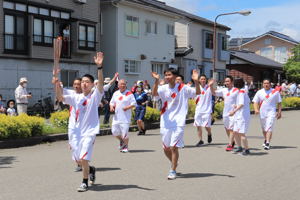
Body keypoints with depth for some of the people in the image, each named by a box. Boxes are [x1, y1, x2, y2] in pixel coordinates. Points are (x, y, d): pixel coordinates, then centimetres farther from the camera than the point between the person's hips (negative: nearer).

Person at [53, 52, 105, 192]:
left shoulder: (95, 96, -5)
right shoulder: (76, 97, 7)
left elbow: (101, 84, -21)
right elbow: (60, 98, -3)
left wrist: (99, 67, -34)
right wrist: (56, 83, -18)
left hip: (90, 132, -6)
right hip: (77, 131, 6)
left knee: (83, 159, -14)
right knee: (78, 160, 14)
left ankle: (85, 182, 5)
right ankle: (91, 170, 42)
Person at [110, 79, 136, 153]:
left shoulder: (129, 94, -3)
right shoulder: (115, 93, 12)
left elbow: (134, 103, -4)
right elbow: (112, 102, 22)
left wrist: (128, 107, -20)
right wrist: (111, 106, 1)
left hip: (125, 117, -5)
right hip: (117, 117, 5)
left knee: (124, 132, -8)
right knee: (114, 131, 6)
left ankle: (126, 146, 13)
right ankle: (121, 140, 35)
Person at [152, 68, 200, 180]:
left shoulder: (183, 88, -3)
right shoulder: (163, 88, 1)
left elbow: (197, 93, -6)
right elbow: (154, 93, -18)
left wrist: (196, 81, -24)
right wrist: (157, 81, -34)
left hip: (178, 122, -3)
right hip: (165, 123, 4)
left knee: (174, 147, -9)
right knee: (166, 148, 12)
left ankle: (173, 171, 7)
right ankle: (174, 163, 40)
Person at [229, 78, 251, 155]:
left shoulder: (241, 92, -14)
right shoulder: (244, 91, 14)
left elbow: (241, 104, -22)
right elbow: (248, 102, 25)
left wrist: (234, 111, -24)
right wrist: (237, 106, 20)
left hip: (243, 116, -10)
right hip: (238, 115, 10)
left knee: (241, 133, -9)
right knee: (235, 132, 13)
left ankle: (247, 150, -1)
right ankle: (239, 147, 25)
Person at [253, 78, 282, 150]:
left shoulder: (275, 92, 0)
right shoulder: (259, 92, 4)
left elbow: (279, 103, 6)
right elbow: (255, 102, 5)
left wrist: (279, 112, 3)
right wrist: (256, 109, -13)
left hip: (271, 112, -3)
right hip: (262, 113, 3)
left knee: (269, 128, -16)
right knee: (264, 129, 16)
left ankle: (267, 143, -21)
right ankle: (266, 140, 39)